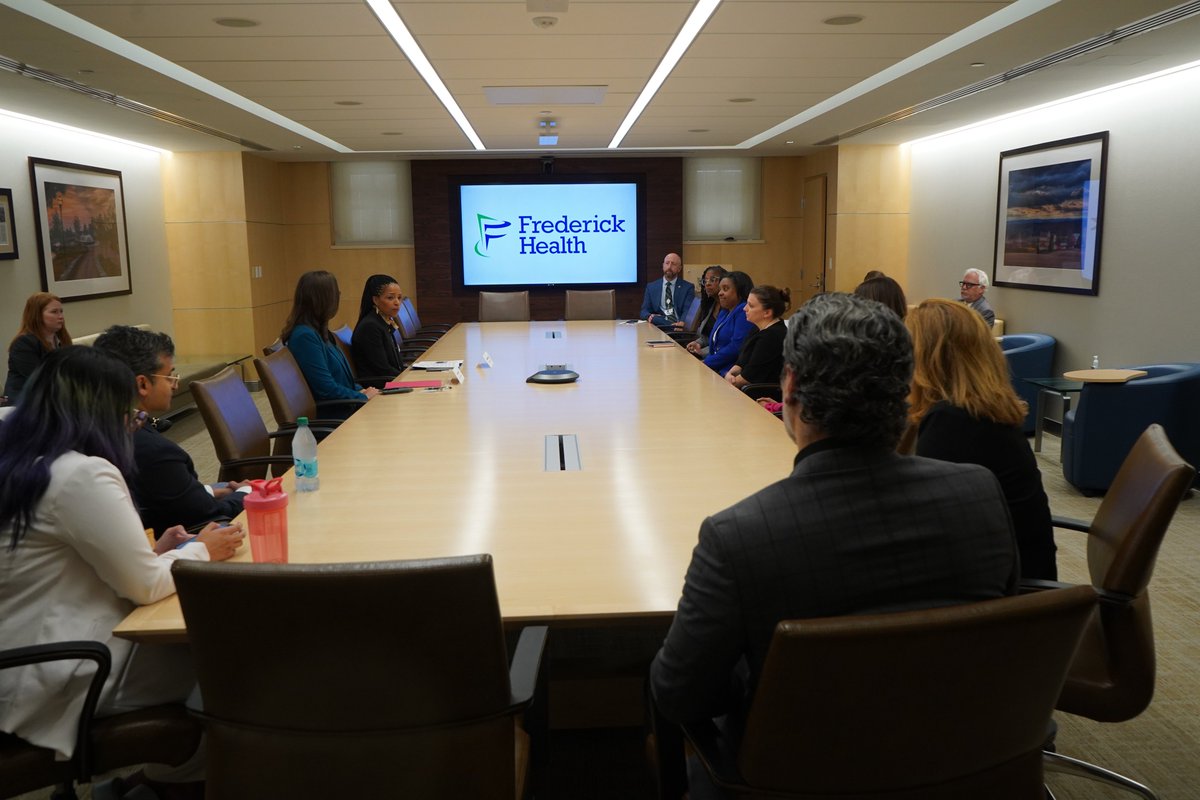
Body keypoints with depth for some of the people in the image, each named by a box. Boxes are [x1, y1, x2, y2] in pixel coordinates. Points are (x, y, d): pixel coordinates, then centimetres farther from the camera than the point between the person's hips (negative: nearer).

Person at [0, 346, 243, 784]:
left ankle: (160, 766, 27)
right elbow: (146, 586, -18)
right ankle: (169, 771, 28)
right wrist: (201, 550, 0)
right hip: (52, 683, -9)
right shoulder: (85, 474, -24)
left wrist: (154, 552, 8)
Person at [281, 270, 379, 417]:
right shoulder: (305, 336, -18)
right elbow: (326, 389, -20)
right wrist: (363, 396, -9)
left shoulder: (318, 332, 12)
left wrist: (360, 390, 7)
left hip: (344, 409, 9)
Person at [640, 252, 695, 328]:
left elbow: (688, 313, -4)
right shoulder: (651, 287, 15)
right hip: (658, 327, 0)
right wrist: (650, 317, -15)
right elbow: (643, 312, 11)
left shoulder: (688, 288, 8)